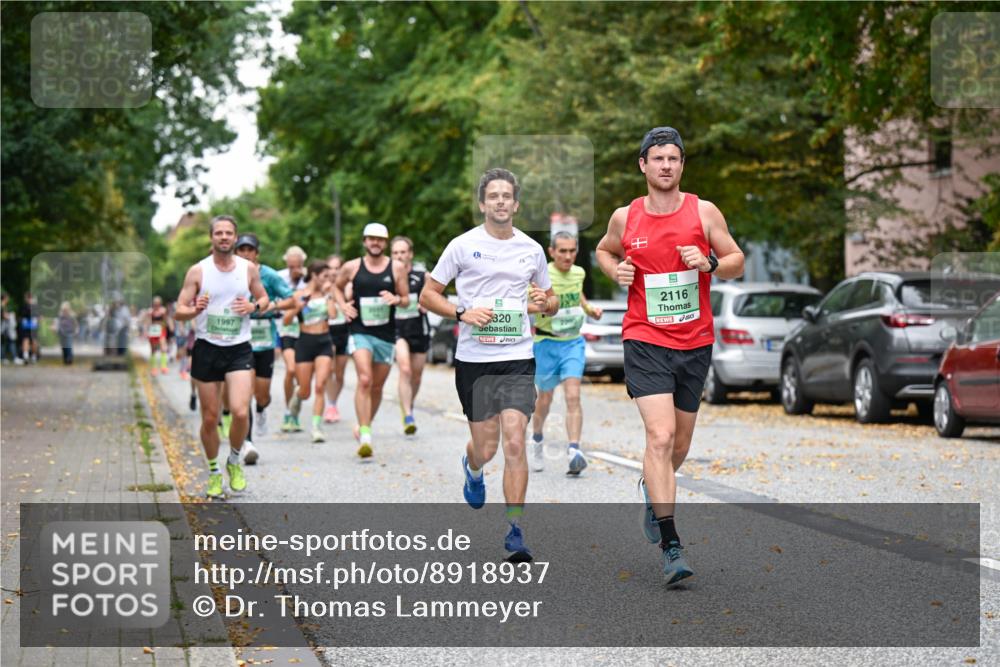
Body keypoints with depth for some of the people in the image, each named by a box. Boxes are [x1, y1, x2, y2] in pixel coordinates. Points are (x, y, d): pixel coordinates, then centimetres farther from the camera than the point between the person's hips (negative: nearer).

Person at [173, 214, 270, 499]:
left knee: (240, 412, -16)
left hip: (239, 350, 0)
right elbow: (179, 312, -2)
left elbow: (264, 299, 16)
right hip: (207, 349, 0)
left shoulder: (249, 269, 2)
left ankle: (234, 460, 11)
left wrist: (254, 306, -7)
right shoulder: (198, 271, -3)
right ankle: (214, 472, 24)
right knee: (210, 418, 4)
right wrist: (196, 310, -24)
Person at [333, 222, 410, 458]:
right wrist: (343, 306, 2)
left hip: (386, 334, 3)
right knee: (364, 380, -20)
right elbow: (337, 287, 20)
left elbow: (407, 300, 9)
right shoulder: (352, 267, 3)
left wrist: (397, 299, -14)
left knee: (377, 386, 10)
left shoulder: (396, 268, 4)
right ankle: (364, 435, -24)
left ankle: (365, 426, 32)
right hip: (360, 331, -2)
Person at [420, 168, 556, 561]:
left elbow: (550, 302, 21)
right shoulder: (463, 246, 1)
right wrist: (463, 313, -12)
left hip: (517, 357, 1)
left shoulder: (531, 249, 9)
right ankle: (472, 468, 44)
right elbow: (427, 295, 4)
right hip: (473, 358, -1)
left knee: (514, 442, -12)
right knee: (486, 447, 5)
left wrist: (546, 302, -3)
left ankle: (515, 531, -8)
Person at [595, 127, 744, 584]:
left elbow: (737, 262, 6)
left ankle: (652, 489, 48)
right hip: (645, 341, -2)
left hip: (695, 343, 2)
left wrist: (709, 263, -14)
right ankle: (670, 547, -19)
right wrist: (615, 270, -1)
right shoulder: (625, 218, 1)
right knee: (660, 436, -17)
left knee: (680, 442, 14)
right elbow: (604, 250, 20)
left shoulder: (704, 212, -1)